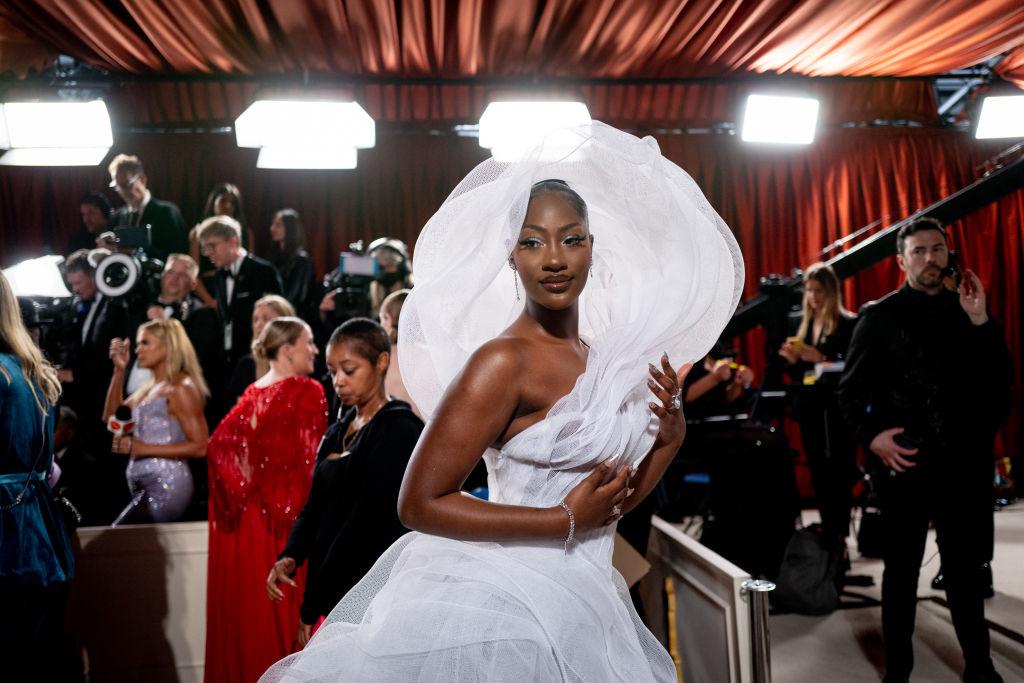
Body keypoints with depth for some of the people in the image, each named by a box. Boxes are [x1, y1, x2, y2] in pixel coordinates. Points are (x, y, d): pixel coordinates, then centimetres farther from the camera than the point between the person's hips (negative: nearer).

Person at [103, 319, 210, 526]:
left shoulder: (181, 388, -9)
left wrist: (144, 449, -16)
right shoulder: (151, 386, 17)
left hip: (165, 485, -9)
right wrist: (119, 370, 6)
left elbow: (199, 446, -15)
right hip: (143, 485, 9)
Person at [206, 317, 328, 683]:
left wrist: (250, 483, 5)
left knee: (250, 602, 13)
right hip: (292, 517, -6)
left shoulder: (253, 394, 10)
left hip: (253, 514, 6)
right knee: (289, 605, 1)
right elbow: (312, 460, -12)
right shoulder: (308, 393, -9)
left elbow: (219, 445, 3)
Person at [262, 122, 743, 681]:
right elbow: (419, 504, -20)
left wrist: (668, 437, -2)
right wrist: (565, 521, -18)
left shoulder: (609, 356, 5)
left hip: (576, 605, 8)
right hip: (507, 608, -8)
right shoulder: (504, 360, -18)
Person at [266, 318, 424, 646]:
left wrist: (312, 607, -13)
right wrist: (289, 557, -6)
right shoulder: (338, 432, 14)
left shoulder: (398, 430, -11)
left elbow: (369, 523, -15)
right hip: (333, 597, 7)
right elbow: (315, 508, 15)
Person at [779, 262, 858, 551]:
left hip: (838, 412, -6)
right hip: (809, 411, 6)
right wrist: (791, 359, -3)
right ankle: (828, 535, 15)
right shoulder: (803, 325, 14)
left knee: (839, 475, -4)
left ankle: (839, 538, -1)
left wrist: (821, 359, -23)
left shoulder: (848, 324, -5)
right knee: (818, 475, 8)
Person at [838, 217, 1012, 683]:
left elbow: (1000, 382, 2)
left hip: (964, 461, 3)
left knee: (965, 566, 12)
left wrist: (981, 322, -8)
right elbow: (850, 390, 0)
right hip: (904, 462, -2)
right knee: (902, 569, 8)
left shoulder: (967, 311, 9)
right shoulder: (879, 316, 0)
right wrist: (871, 435, -15)